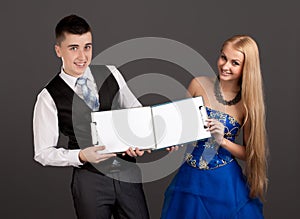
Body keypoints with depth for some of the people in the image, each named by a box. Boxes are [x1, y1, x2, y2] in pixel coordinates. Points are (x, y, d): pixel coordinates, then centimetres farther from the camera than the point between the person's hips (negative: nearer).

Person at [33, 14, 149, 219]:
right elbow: (43, 153, -4)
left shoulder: (111, 74, 3)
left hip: (128, 172, 3)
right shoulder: (49, 97, -7)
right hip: (90, 180, -3)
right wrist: (81, 156, -20)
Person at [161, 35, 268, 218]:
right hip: (190, 180, 1)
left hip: (225, 184, -1)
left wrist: (222, 141, -17)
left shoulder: (248, 102, -6)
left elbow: (249, 153, -2)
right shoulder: (199, 85, -5)